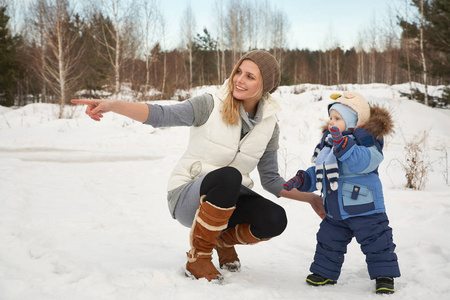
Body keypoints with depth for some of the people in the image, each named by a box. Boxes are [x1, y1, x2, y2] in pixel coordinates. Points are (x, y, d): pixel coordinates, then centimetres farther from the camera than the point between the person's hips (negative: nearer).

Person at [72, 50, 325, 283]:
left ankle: (225, 239, 9)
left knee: (275, 219, -26)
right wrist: (112, 105, -37)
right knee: (228, 176, -38)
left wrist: (310, 198, 1)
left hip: (229, 198, 4)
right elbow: (161, 115, -23)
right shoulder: (212, 106, -13)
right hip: (187, 196, -4)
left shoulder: (269, 125, 1)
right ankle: (198, 257, -18)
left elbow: (271, 180, 9)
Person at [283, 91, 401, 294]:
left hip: (364, 208, -7)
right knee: (328, 240, 16)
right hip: (335, 211, 7)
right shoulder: (326, 144, 8)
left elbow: (363, 162, -37)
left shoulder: (364, 140, -15)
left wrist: (343, 144, -46)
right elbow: (317, 173, 17)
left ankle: (384, 276, 13)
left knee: (376, 242, 0)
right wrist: (301, 180, 1)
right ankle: (325, 272, 32)